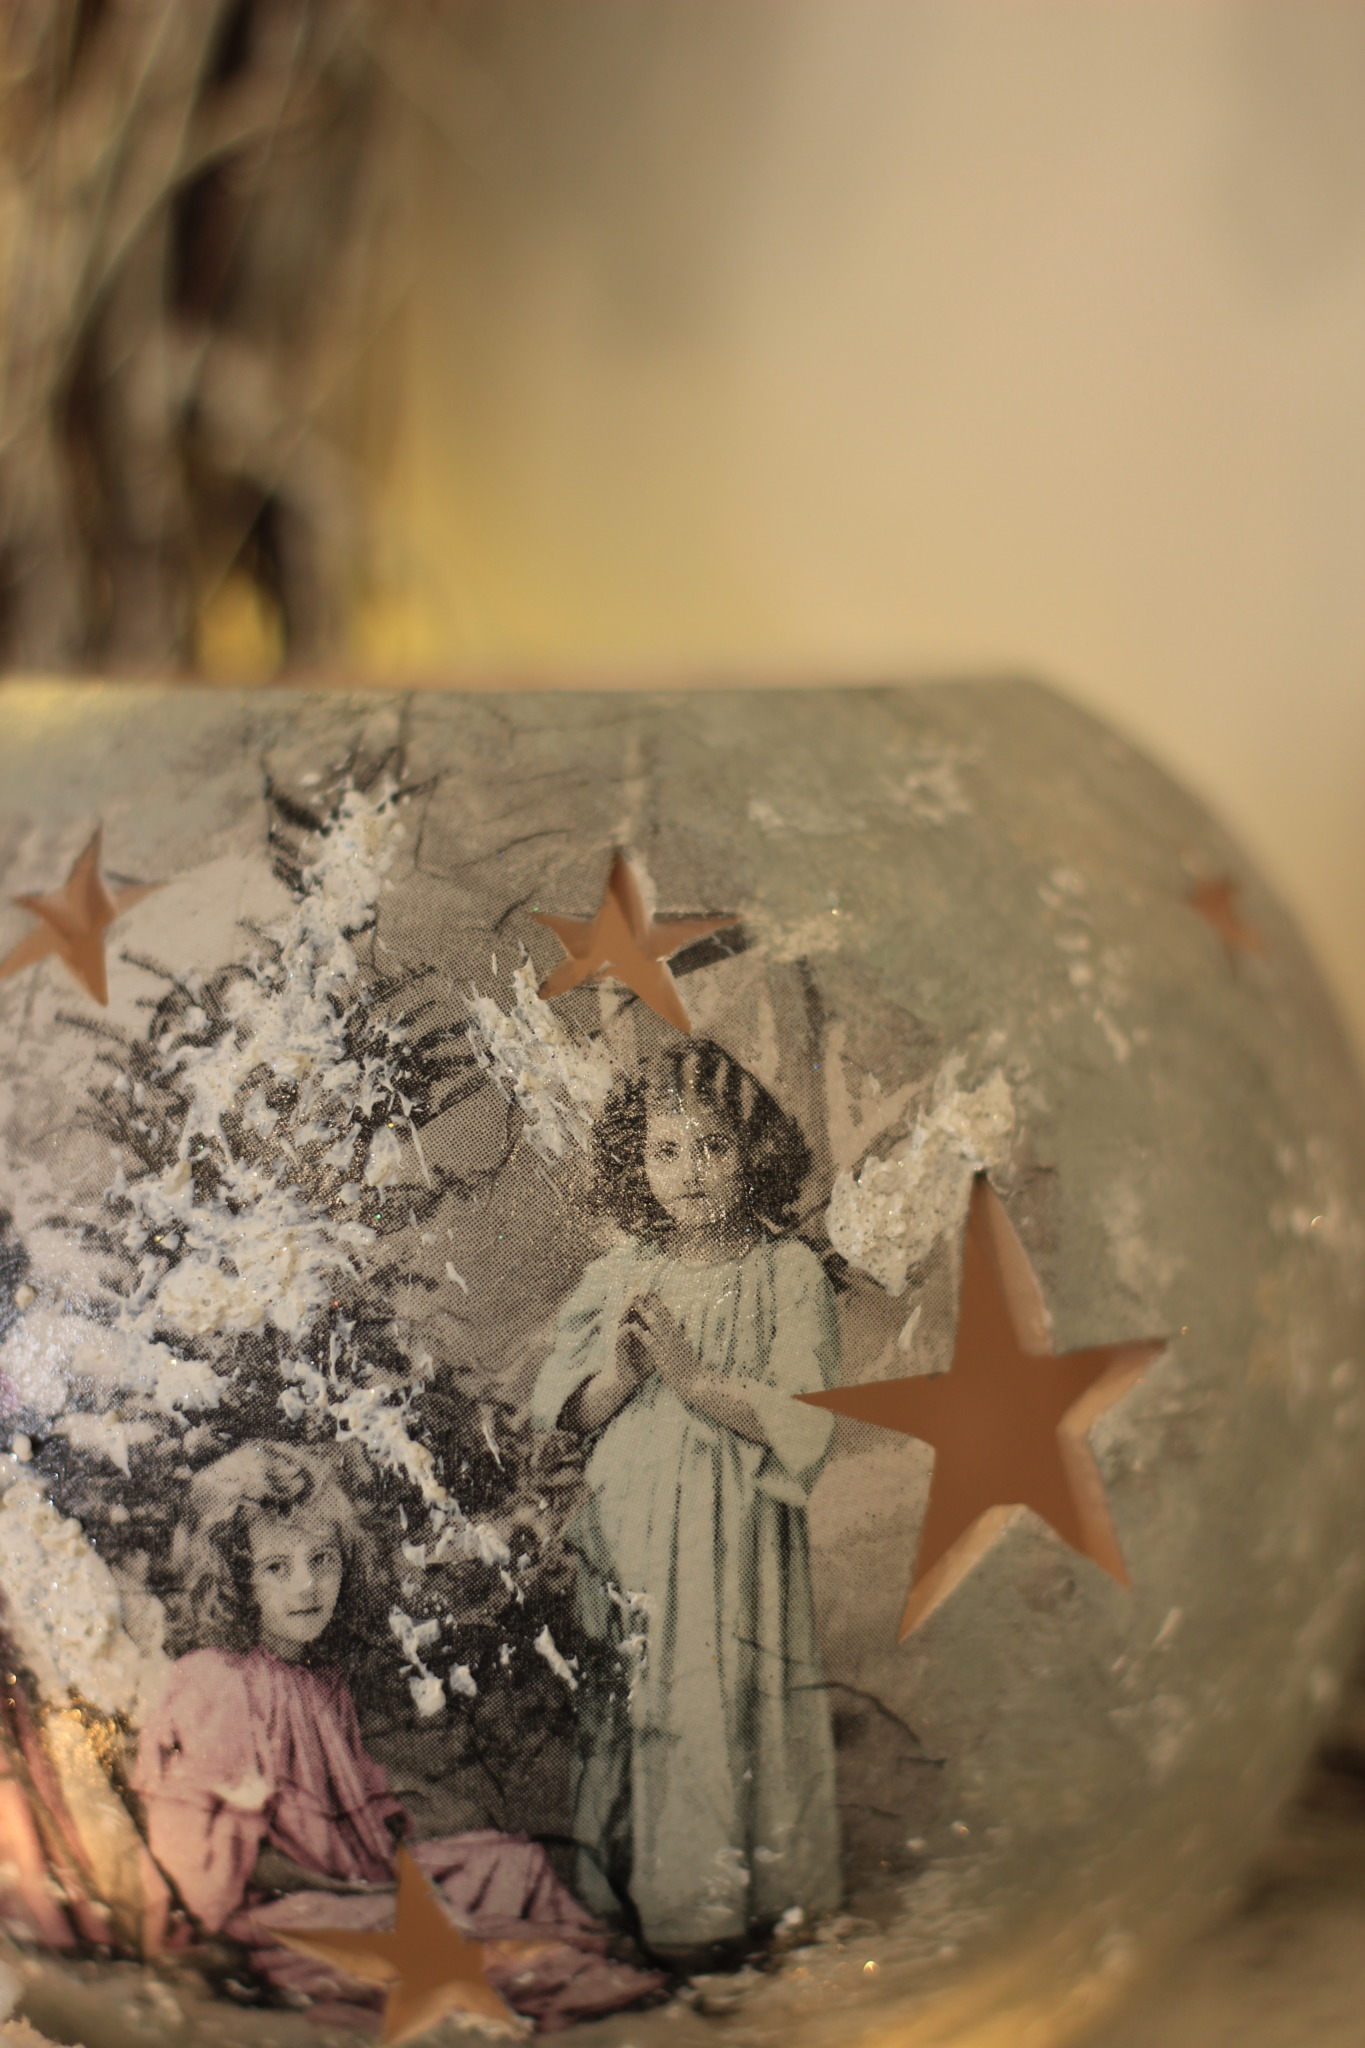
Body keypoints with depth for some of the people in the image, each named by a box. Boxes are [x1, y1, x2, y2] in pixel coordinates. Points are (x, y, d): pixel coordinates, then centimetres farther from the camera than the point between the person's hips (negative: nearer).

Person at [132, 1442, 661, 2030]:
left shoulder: (322, 1682, 12)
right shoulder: (217, 1684, -15)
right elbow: (222, 1854, -18)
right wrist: (344, 1890, -17)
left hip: (357, 1876, 9)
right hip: (271, 1910, -9)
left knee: (514, 1860, 3)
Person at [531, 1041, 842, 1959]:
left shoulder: (789, 1273, -5)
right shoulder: (620, 1275, 5)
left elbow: (802, 1423, -12)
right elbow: (561, 1410, 6)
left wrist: (690, 1374, -18)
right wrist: (621, 1373, -13)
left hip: (738, 1541, -3)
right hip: (632, 1536, 3)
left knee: (737, 1709, 0)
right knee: (637, 1706, 8)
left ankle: (748, 1900, 17)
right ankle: (647, 1894, 24)